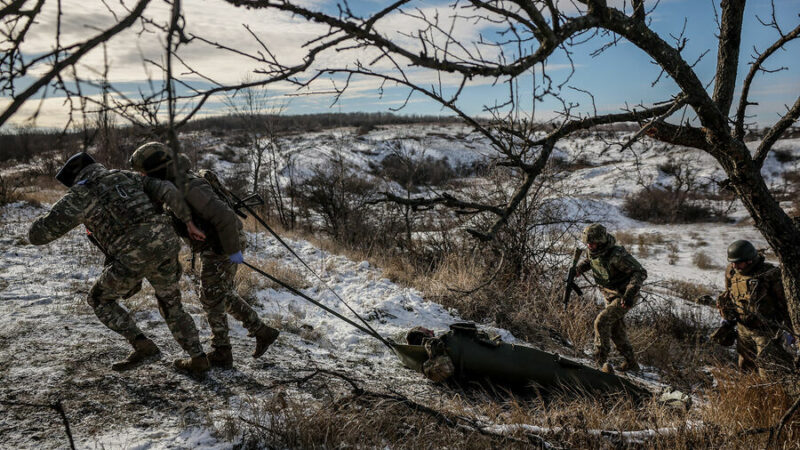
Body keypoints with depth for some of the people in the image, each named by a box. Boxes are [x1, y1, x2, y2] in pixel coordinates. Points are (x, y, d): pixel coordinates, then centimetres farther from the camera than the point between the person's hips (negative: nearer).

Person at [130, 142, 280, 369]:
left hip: (223, 248, -10)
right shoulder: (173, 184, 4)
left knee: (212, 299, 0)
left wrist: (232, 250, -26)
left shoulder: (190, 189, -27)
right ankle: (262, 332, 24)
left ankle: (221, 353, 12)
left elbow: (224, 216, -32)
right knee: (224, 296, 17)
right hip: (213, 246, 10)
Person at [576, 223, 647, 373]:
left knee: (602, 322, -21)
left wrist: (630, 293, -39)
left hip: (624, 297, -9)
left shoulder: (617, 255, -30)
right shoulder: (594, 252, -6)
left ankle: (600, 359, -10)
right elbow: (588, 261, 19)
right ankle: (631, 363, 32)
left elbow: (640, 272, -28)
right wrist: (578, 268, -2)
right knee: (616, 330, 16)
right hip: (611, 297, 9)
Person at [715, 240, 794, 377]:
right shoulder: (731, 272, -1)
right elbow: (727, 296, 16)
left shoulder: (769, 274, -18)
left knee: (769, 371, -4)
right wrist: (727, 317, 15)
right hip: (743, 328, 6)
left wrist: (790, 328, -9)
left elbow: (785, 300, -12)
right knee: (745, 366, 18)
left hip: (766, 329, -6)